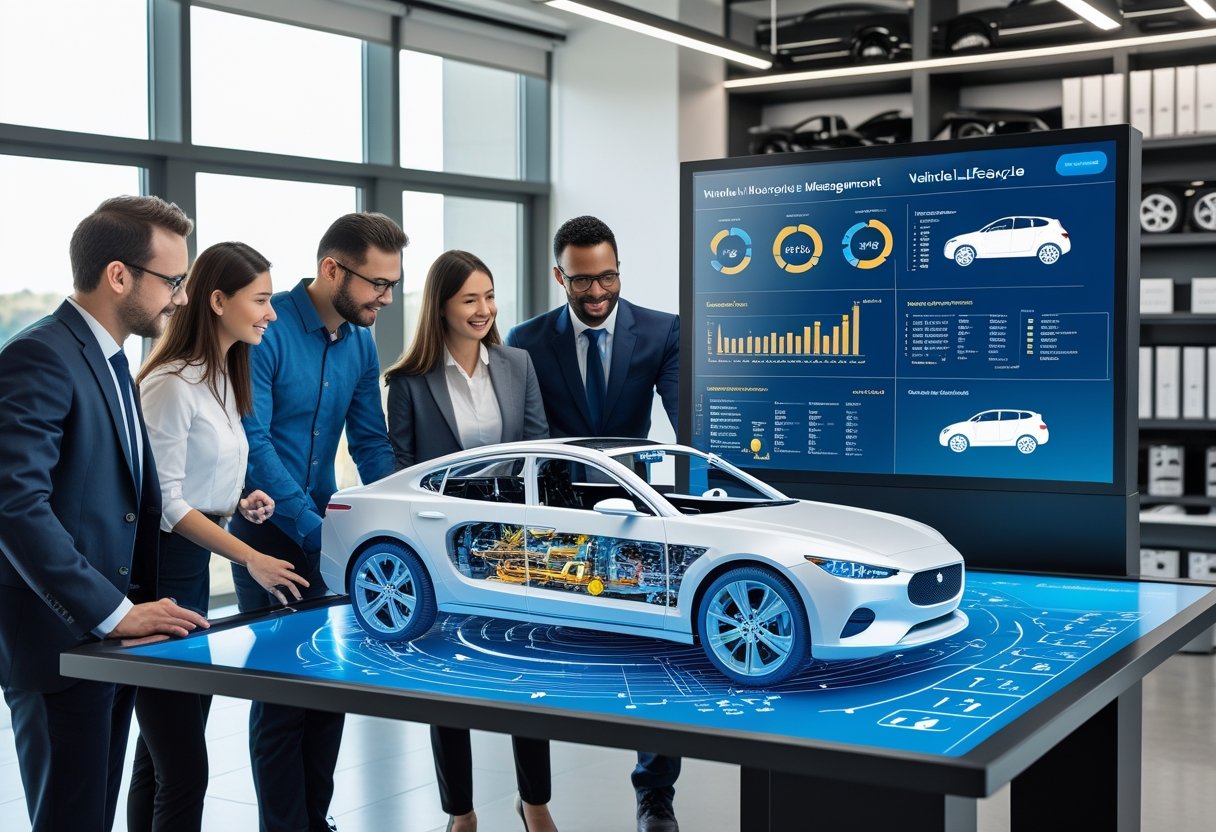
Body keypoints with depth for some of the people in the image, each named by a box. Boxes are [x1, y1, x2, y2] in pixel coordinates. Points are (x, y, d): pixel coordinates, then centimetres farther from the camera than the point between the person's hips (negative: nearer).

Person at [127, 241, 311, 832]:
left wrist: (241, 503, 4)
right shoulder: (172, 384, -15)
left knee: (160, 759, 14)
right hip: (160, 573, -9)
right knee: (183, 770, -8)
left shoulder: (222, 378, 14)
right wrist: (249, 558, -19)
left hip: (194, 567, 9)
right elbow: (164, 501, -17)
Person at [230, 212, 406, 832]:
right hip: (268, 527, -6)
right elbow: (253, 443, -21)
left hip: (326, 524, 6)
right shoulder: (267, 330, -17)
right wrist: (313, 529, -25)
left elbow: (370, 442, 9)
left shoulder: (360, 344, 5)